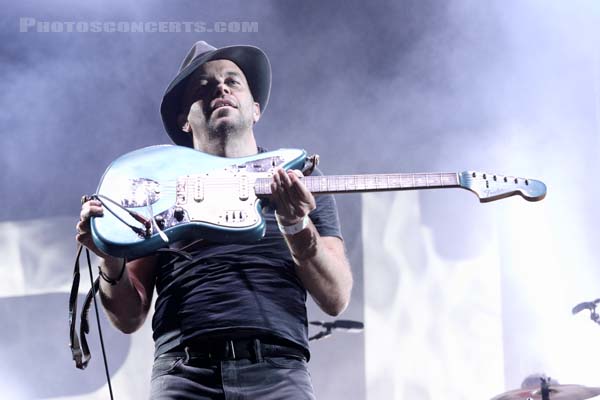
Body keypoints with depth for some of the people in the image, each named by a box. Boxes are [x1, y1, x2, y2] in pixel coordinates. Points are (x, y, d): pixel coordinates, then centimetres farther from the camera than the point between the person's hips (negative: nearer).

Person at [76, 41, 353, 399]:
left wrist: (296, 227, -9)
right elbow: (129, 318, 16)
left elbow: (336, 299, 6)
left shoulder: (304, 179, 17)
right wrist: (111, 261, -3)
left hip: (277, 370, 0)